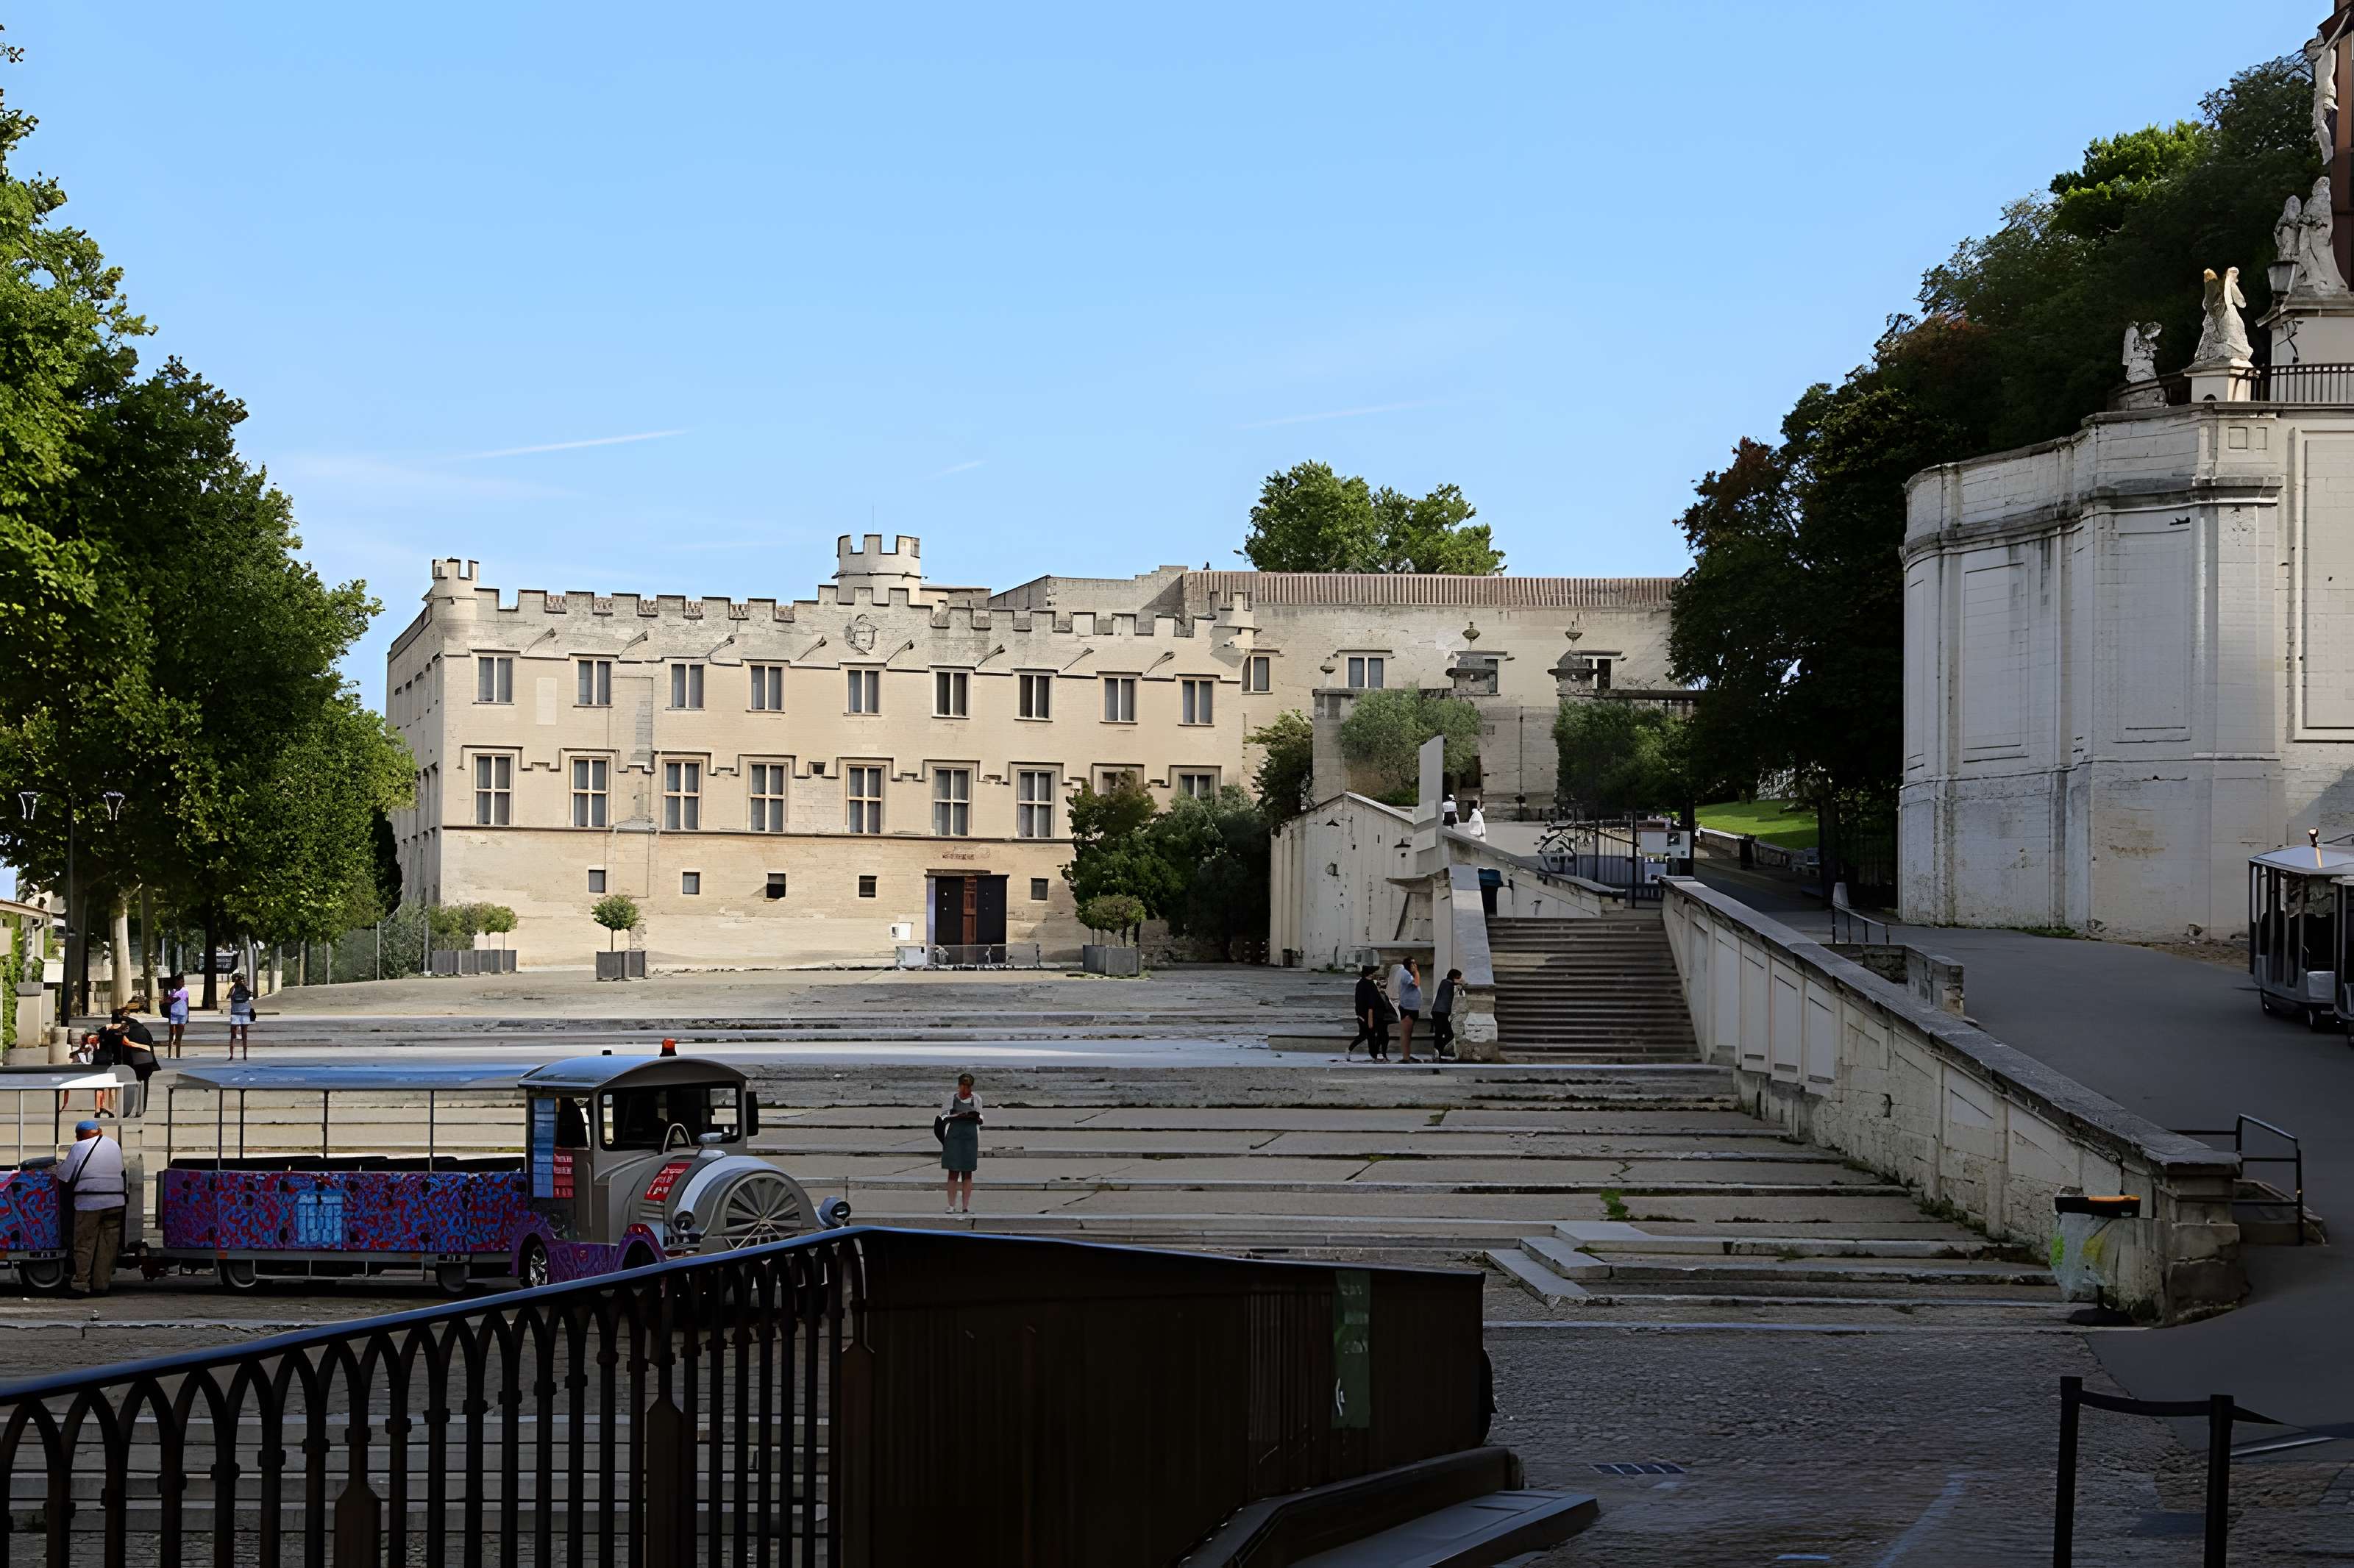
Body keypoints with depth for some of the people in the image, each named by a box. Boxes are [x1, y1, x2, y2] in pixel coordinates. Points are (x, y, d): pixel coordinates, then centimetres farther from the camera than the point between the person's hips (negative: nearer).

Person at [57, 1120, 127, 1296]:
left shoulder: (79, 1148, -6)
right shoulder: (115, 1145, 12)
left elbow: (64, 1177, -2)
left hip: (89, 1204, -5)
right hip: (116, 1202, 5)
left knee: (84, 1244, 3)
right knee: (108, 1245, 7)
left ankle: (82, 1283, 1)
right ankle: (102, 1284, 8)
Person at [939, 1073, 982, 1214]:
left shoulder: (976, 1099, 10)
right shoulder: (951, 1098, 5)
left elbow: (980, 1118, 17)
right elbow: (943, 1115, 6)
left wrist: (977, 1118, -6)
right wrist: (955, 1116, -13)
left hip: (971, 1136, 2)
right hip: (954, 1135, -2)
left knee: (968, 1173, 3)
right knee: (953, 1172, -5)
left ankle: (966, 1206, 5)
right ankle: (952, 1205, -4)